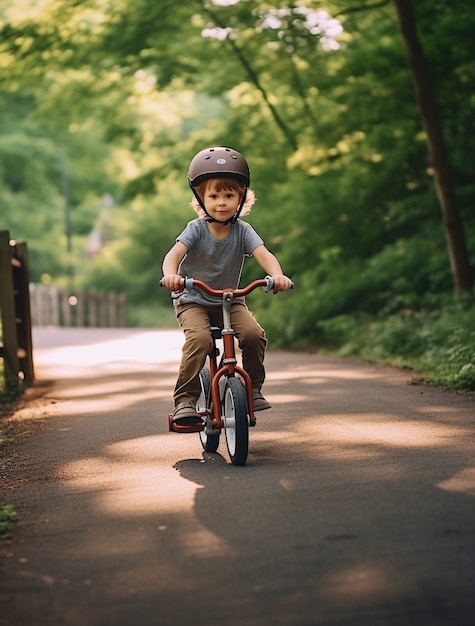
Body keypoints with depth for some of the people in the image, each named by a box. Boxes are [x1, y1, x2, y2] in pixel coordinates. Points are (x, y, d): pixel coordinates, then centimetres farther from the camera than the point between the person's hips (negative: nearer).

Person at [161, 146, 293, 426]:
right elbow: (174, 254, -28)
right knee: (199, 339, -30)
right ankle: (185, 400, -20)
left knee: (254, 333, -23)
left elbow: (264, 254, -22)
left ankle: (254, 388, -2)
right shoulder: (196, 229, -13)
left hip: (230, 300, 3)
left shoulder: (242, 231, -7)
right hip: (193, 301, -2)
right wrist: (171, 275, -52)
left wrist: (278, 276, -44)